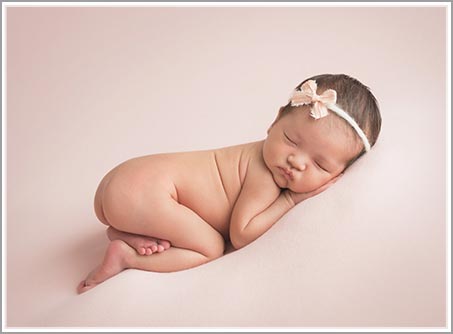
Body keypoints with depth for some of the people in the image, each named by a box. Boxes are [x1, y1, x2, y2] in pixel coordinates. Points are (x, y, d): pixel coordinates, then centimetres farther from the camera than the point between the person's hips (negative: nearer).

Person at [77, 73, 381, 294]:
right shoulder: (266, 177, -20)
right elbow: (241, 235, -16)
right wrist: (291, 200, -16)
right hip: (143, 188, -9)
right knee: (212, 248, -7)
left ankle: (121, 230, 12)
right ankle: (125, 256, -6)